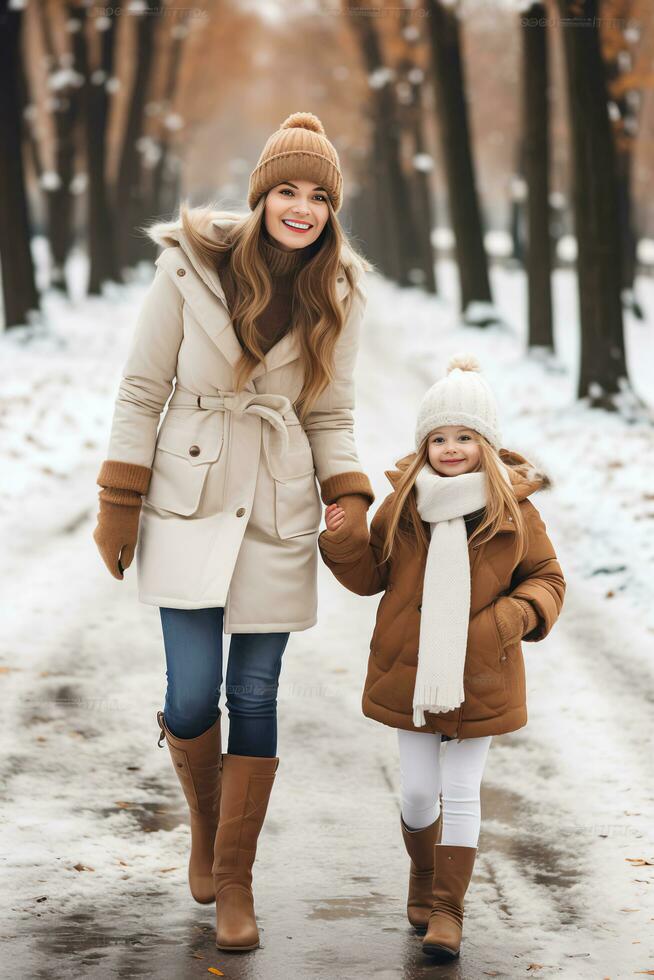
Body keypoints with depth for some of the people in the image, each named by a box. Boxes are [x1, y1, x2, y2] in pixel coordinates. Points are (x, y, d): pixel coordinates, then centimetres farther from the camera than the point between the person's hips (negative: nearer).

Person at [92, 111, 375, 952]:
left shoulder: (337, 297, 2)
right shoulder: (190, 268, -7)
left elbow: (330, 418, 9)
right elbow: (140, 394, -3)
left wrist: (351, 508, -3)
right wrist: (118, 508, -4)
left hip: (277, 512, 2)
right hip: (188, 504, -2)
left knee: (254, 698, 3)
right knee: (193, 697, -4)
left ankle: (234, 878, 17)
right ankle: (204, 822, 28)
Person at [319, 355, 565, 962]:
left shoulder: (514, 512, -5)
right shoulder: (403, 506, -1)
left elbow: (547, 580, 3)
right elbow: (372, 576, 9)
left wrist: (509, 619, -15)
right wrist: (342, 541, -10)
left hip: (479, 679, -2)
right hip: (410, 673, 2)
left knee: (461, 793, 2)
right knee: (417, 791, 9)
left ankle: (447, 909, 9)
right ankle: (424, 876, 36)